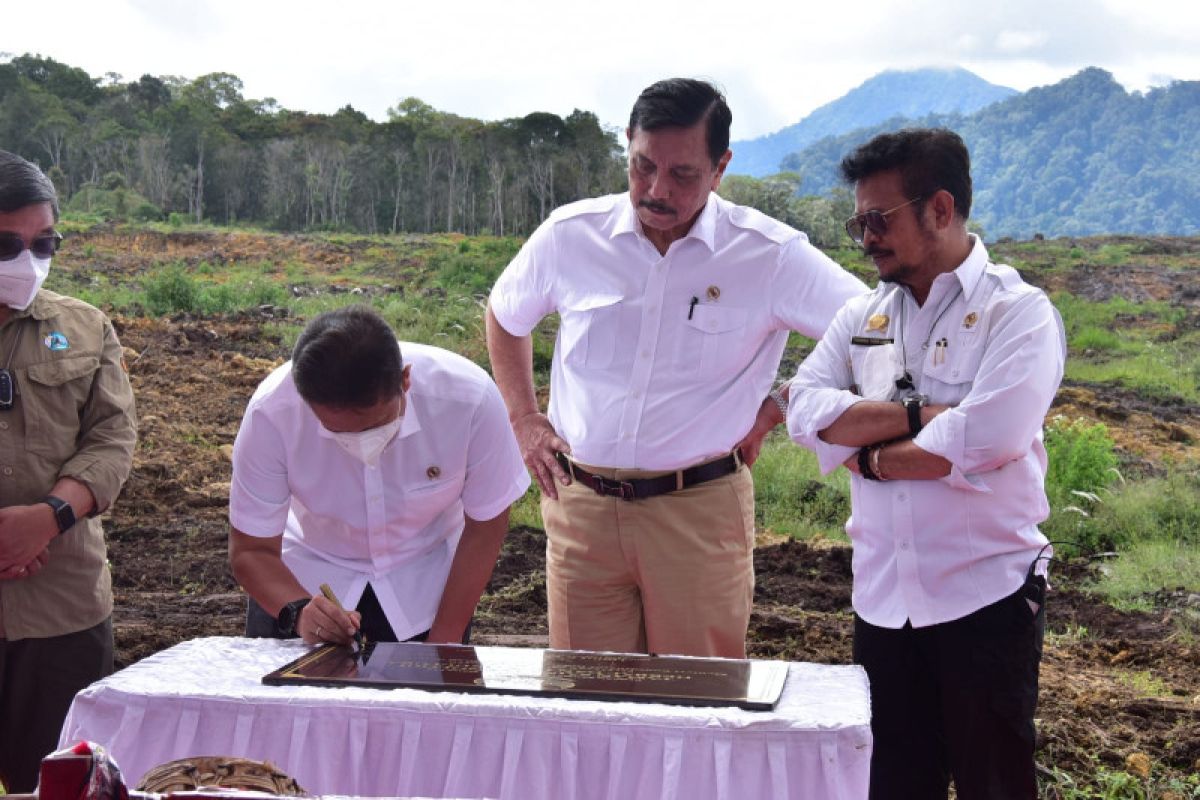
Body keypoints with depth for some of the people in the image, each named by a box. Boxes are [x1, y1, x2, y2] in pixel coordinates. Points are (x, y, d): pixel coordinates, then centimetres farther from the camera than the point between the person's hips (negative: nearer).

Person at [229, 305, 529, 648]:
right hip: (306, 578, 0)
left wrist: (443, 644, -13)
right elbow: (251, 550, -18)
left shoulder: (469, 398, -30)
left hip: (426, 581, 0)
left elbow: (485, 526, -14)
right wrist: (298, 612, -37)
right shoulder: (271, 413, -29)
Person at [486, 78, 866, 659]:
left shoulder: (771, 255, -8)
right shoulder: (569, 235, 0)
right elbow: (503, 316, 20)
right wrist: (524, 420, 12)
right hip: (579, 501, 2)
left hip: (701, 511, -2)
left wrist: (775, 409, -2)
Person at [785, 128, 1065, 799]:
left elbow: (982, 442, -22)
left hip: (986, 600, -5)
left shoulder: (1018, 311, -7)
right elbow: (807, 410, -5)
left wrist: (870, 457, -8)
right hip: (883, 601, 5)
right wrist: (922, 413, -15)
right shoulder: (863, 316, 10)